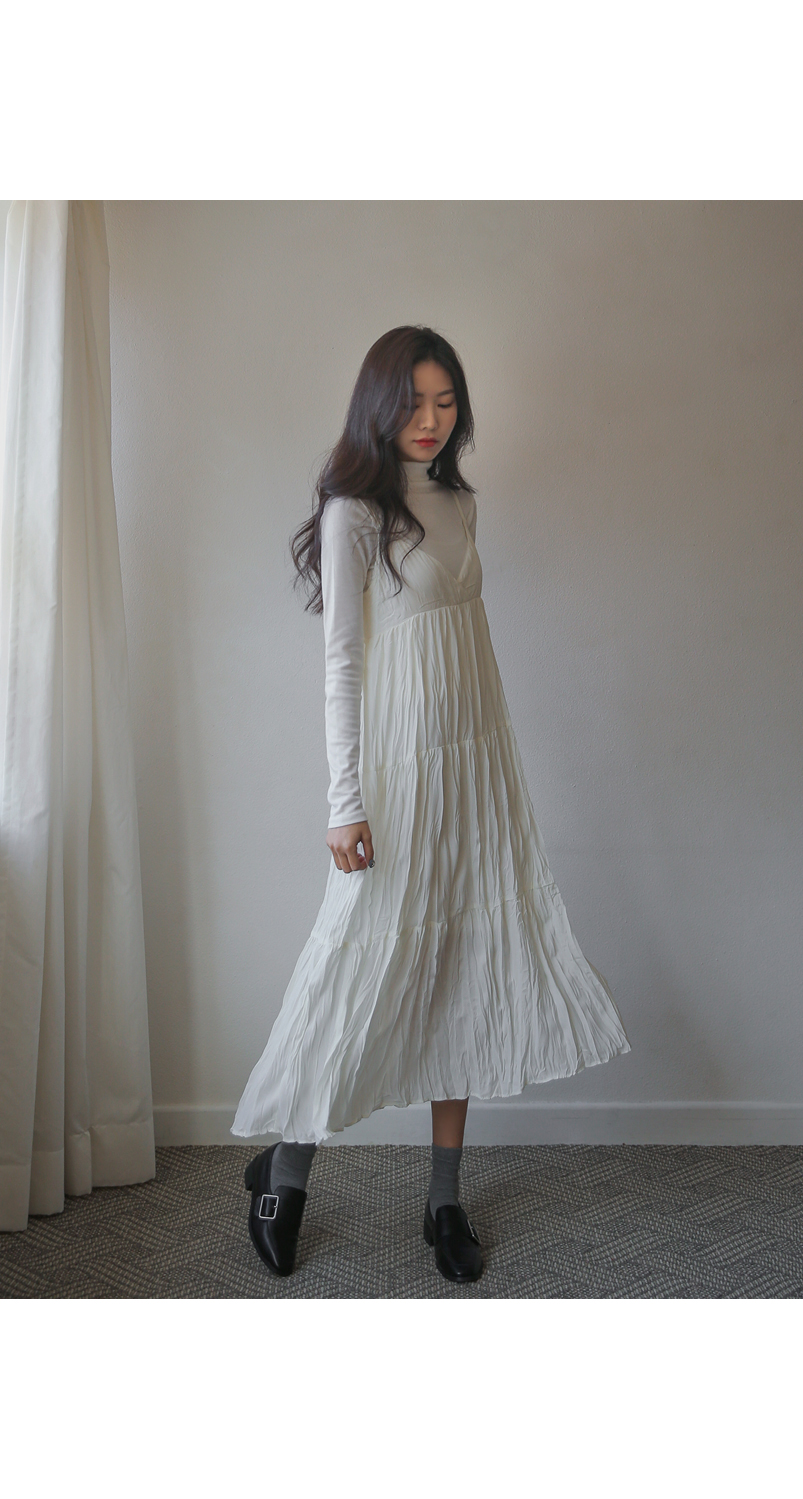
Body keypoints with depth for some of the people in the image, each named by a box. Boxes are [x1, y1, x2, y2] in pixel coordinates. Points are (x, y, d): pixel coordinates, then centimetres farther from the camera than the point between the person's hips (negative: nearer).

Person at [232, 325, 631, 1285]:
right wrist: (346, 802, -16)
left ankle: (446, 1198, 17)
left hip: (475, 763, 7)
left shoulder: (458, 503, 13)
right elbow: (341, 660, -12)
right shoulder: (354, 513, -8)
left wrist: (499, 767, 17)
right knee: (367, 971, -3)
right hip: (398, 770, -7)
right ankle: (284, 1170, 17)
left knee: (467, 973, 7)